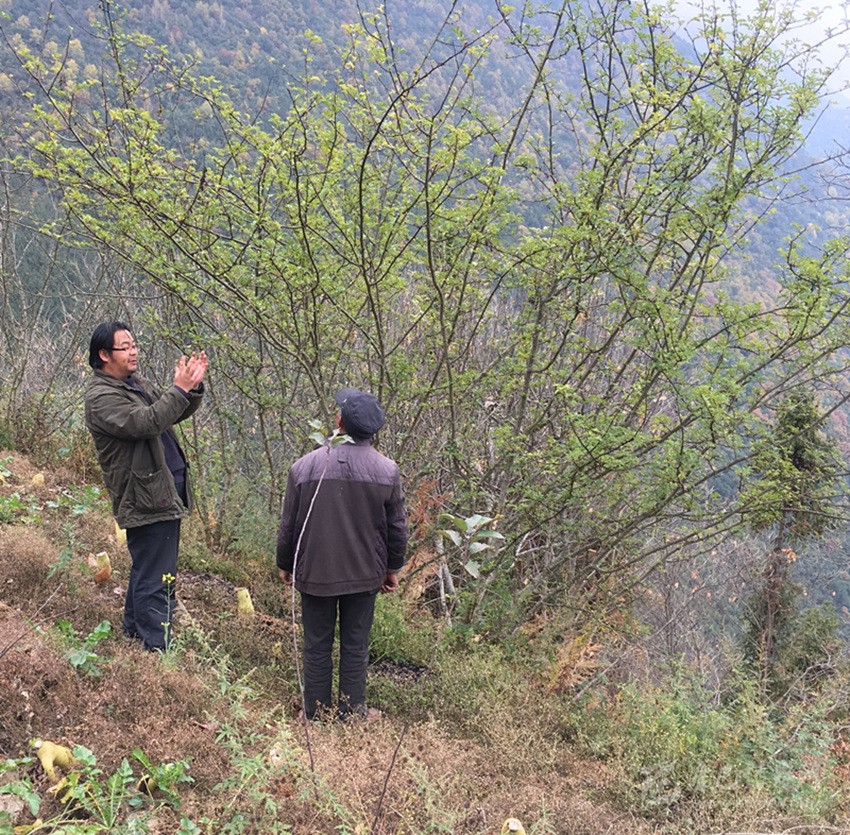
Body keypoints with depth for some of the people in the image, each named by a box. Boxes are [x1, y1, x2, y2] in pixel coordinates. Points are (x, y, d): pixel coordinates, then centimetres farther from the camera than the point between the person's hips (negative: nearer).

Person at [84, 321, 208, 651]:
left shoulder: (137, 383, 15)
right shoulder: (101, 397, -15)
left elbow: (175, 413, 15)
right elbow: (144, 423, -28)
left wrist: (194, 386, -3)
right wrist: (179, 389, -25)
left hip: (164, 494, 10)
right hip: (147, 499, -10)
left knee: (146, 571, 23)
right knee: (156, 579, -6)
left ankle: (134, 630, 38)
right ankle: (156, 648, 1)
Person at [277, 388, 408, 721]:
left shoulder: (304, 466, -12)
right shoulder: (387, 470, -9)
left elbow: (288, 524, -3)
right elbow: (397, 527, 0)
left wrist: (285, 564, 12)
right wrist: (393, 568, 14)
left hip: (315, 573, 0)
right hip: (364, 575, 1)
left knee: (317, 646, 12)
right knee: (355, 646, 12)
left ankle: (316, 714, 22)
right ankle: (351, 712, 21)